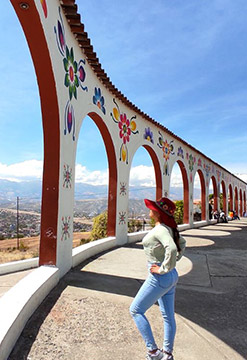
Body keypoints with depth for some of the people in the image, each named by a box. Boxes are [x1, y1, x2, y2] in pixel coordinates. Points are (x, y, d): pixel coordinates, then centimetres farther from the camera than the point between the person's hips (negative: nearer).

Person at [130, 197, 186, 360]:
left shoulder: (160, 229, -23)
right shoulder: (169, 228, 4)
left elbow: (171, 249, -40)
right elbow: (182, 243, 21)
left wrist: (163, 268, -28)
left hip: (160, 278, -9)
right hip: (171, 276, 9)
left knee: (135, 310, 5)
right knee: (168, 315, 20)